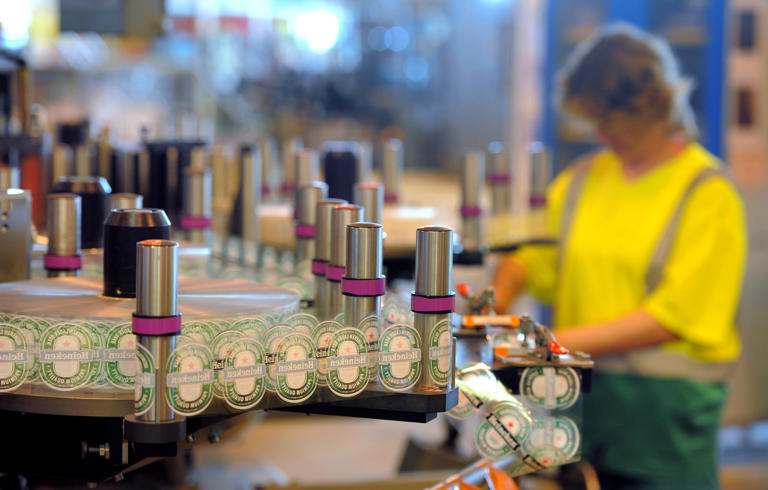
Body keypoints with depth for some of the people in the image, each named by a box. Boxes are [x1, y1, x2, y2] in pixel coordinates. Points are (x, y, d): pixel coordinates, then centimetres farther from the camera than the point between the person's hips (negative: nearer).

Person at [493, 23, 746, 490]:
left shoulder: (708, 193, -7)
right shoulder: (582, 179, 11)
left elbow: (674, 315, -13)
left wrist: (565, 341, -17)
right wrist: (502, 291, -8)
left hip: (666, 399, -4)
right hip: (583, 391, 5)